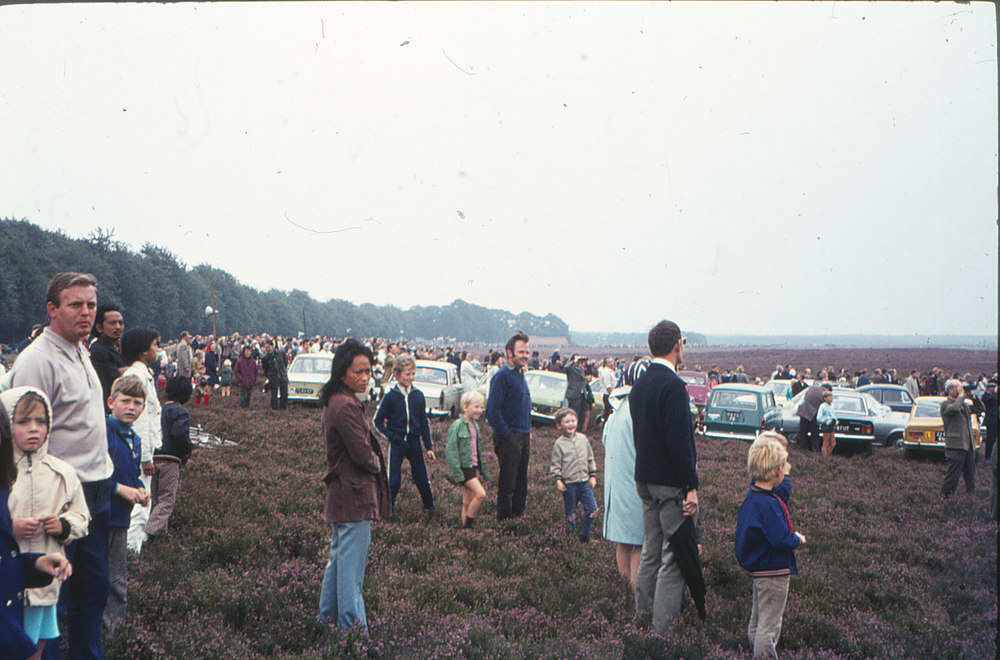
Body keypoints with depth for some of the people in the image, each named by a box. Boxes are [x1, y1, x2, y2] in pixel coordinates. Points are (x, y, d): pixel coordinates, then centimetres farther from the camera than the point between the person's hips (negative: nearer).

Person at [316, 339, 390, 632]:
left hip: (341, 495, 11)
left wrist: (372, 460, 3)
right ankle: (352, 625, 4)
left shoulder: (336, 402, 11)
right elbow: (363, 455, -22)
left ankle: (328, 615, 33)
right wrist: (377, 464, -2)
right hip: (354, 496, -11)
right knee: (352, 561, -3)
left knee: (339, 556, 21)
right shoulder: (345, 407, -21)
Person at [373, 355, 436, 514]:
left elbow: (424, 423, 8)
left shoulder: (418, 396, 2)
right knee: (393, 480, -3)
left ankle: (429, 506, 28)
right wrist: (391, 436, -10)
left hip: (414, 442, 3)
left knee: (422, 479, 7)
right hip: (397, 443, -2)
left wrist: (429, 447, 6)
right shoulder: (390, 397, -6)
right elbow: (378, 421, 1)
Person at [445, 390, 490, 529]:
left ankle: (465, 526, 15)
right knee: (480, 493, -15)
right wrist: (457, 474, -19)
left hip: (474, 468, 8)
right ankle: (468, 524, -4)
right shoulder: (457, 426, -13)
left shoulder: (475, 425, 12)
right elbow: (451, 451, -15)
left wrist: (484, 470, 21)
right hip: (464, 468, -8)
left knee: (468, 501, 9)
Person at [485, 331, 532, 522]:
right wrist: (506, 434, -17)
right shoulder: (502, 376, -13)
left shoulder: (520, 376, 15)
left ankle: (518, 515, 25)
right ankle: (504, 520, 8)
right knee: (507, 484, -2)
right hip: (509, 438, -8)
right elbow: (492, 411, -19)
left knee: (521, 482, 15)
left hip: (523, 437, 9)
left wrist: (528, 431, 16)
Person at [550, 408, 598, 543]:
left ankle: (585, 535, 13)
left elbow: (590, 459, 14)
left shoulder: (583, 439, 6)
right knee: (570, 512, 5)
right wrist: (558, 479, -14)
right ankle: (572, 534, 23)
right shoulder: (559, 444, -6)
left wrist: (593, 475, 11)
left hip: (585, 481, 4)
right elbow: (555, 464, -3)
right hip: (569, 483, -4)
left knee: (592, 509, 0)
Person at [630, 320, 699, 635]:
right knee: (674, 559, -2)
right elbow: (680, 441, -22)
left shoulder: (639, 384, 10)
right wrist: (691, 486, -17)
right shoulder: (673, 385, -18)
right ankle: (662, 631, -1)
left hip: (644, 479, 9)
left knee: (650, 553, 17)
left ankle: (640, 617, 24)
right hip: (670, 482, -9)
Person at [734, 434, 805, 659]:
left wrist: (791, 537, 12)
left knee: (756, 623, 19)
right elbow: (782, 541, -27)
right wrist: (798, 539, -8)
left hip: (757, 570, 10)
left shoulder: (751, 497, 6)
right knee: (769, 626, -1)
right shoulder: (768, 504, -25)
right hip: (773, 573, -10)